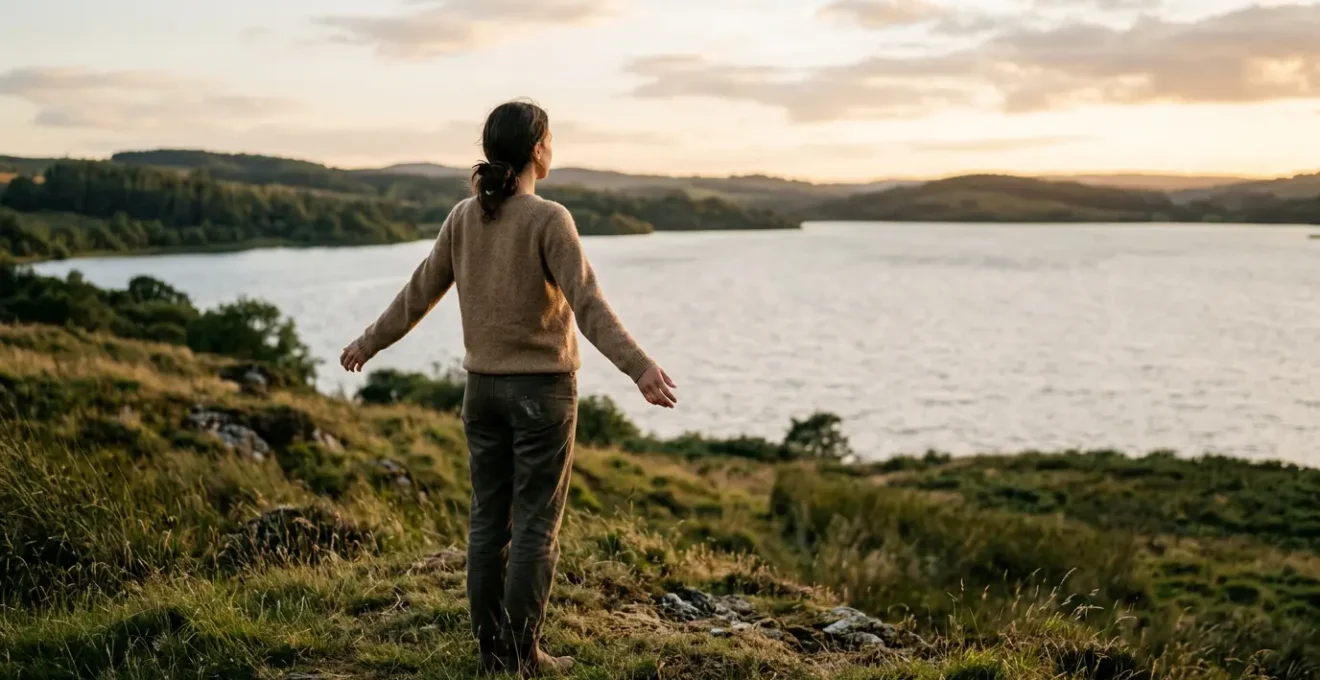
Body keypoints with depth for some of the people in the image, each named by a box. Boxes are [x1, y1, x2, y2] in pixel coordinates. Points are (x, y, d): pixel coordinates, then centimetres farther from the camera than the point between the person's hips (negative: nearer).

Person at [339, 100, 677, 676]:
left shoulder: (464, 217, 3)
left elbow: (420, 292, 10)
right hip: (541, 388, -6)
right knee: (536, 524, 2)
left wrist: (372, 342, 25)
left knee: (489, 520, 10)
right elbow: (588, 305, -25)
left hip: (484, 387, 6)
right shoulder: (549, 220, -15)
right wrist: (639, 367, -31)